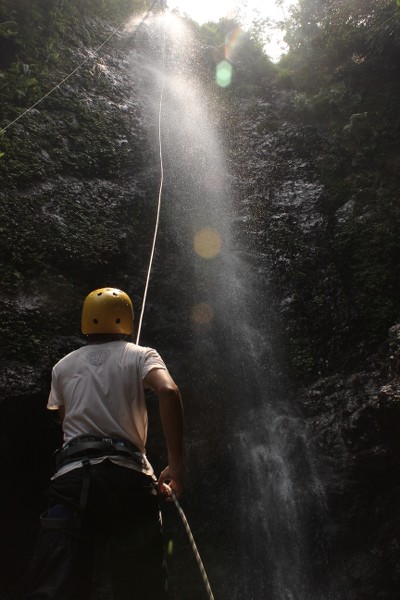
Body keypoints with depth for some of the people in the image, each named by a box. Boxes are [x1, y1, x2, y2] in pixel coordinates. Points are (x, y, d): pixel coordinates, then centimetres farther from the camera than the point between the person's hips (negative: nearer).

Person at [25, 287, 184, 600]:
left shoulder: (63, 366, 19)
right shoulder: (141, 356, 8)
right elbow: (169, 392, -12)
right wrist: (176, 465, -9)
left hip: (73, 474, 2)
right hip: (127, 474, -2)